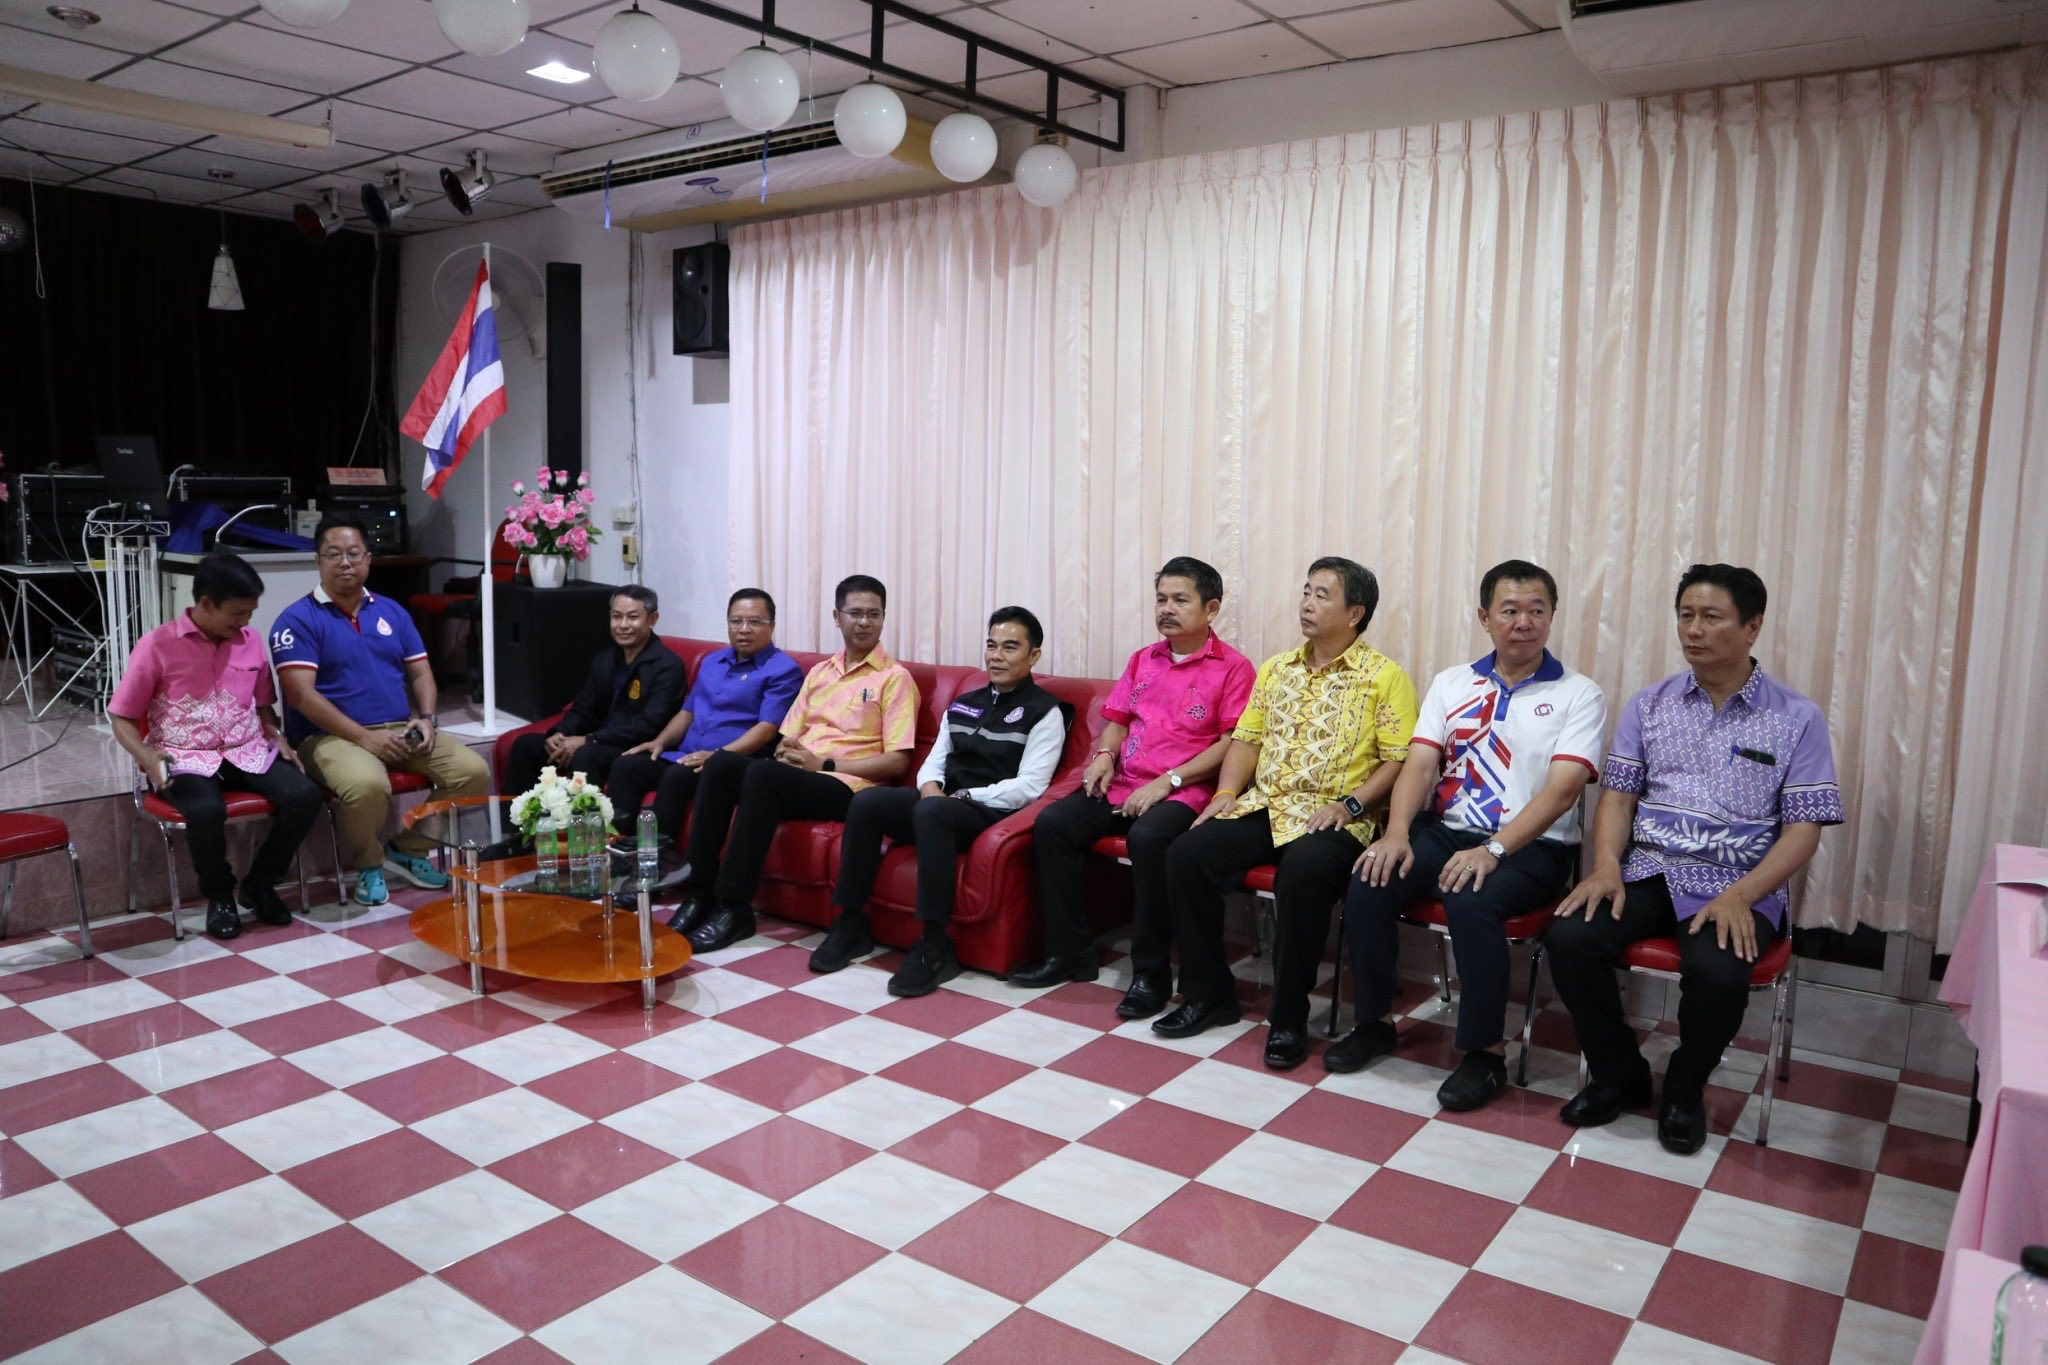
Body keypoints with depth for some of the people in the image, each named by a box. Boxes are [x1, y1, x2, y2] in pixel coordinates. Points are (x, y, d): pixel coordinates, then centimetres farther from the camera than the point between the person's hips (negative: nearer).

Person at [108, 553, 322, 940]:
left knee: (304, 796, -23)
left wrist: (279, 740, 2)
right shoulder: (158, 645, -6)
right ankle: (219, 894, -6)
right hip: (184, 759, -4)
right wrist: (147, 757, -19)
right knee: (206, 811, -37)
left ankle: (259, 884, 0)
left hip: (247, 752, 4)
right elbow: (121, 717, -1)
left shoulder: (251, 641, 8)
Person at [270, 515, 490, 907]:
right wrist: (364, 737, -20)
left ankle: (410, 849, 7)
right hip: (332, 736, -5)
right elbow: (301, 695, -12)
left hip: (402, 730, 6)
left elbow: (421, 672, 16)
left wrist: (426, 719, -5)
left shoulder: (392, 612, 16)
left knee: (474, 771, -15)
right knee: (368, 785, -38)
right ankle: (366, 865, -5)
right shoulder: (298, 620, -3)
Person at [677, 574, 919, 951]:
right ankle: (702, 892, -16)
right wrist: (786, 750, -6)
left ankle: (734, 908, -26)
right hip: (795, 778, 6)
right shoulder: (819, 673, 20)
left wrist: (824, 763, -13)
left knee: (763, 774, -32)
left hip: (845, 787, -6)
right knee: (721, 763, -20)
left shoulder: (894, 678, 0)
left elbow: (898, 761, -8)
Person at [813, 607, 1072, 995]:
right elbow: (935, 759, 19)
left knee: (931, 812, -38)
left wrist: (963, 796, -15)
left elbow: (1029, 787, -12)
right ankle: (852, 922, -8)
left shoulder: (1044, 712, -2)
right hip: (944, 803, 7)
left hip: (995, 812, -7)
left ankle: (934, 946, -34)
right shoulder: (963, 704, 20)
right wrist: (931, 785, -5)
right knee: (865, 801, -18)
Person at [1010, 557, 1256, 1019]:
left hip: (1184, 791, -6)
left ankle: (1152, 971, -21)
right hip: (1122, 785, 6)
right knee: (1051, 823, -16)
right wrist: (1105, 754, 1)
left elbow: (1233, 742, -9)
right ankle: (1070, 952, -6)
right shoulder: (1143, 660, 19)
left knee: (1147, 837, -37)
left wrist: (1168, 781, -17)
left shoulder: (1233, 667, -1)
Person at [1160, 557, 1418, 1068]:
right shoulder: (1276, 668, 18)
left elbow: (1400, 760, -6)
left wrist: (1350, 803, -17)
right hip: (1263, 807, 6)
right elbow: (1246, 738, 18)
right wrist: (1227, 792, 2)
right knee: (1187, 853, -18)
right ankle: (1208, 993, -3)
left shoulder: (1384, 676, 0)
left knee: (1304, 871, -37)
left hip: (1333, 818, -5)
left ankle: (1289, 1017, -19)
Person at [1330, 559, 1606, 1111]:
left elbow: (1562, 790, -12)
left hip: (1532, 846, -4)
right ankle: (1375, 1021, 0)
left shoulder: (1578, 694, 0)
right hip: (1446, 831, 4)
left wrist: (1493, 849, -25)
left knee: (1471, 902, -34)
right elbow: (1419, 764, 4)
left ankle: (1486, 1052, -15)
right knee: (1367, 887, -22)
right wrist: (1396, 833, -15)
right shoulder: (1451, 683, 12)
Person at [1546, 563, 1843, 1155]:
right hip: (1646, 871, 3)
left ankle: (1684, 1091, 1)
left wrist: (1739, 896, -18)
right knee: (1569, 937, -24)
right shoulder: (1649, 704, 10)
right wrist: (1606, 865, -12)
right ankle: (1618, 1075, 2)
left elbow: (1803, 829, -3)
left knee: (1718, 971, -33)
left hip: (1737, 885, -2)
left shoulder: (1797, 719, 2)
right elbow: (1618, 795, 8)